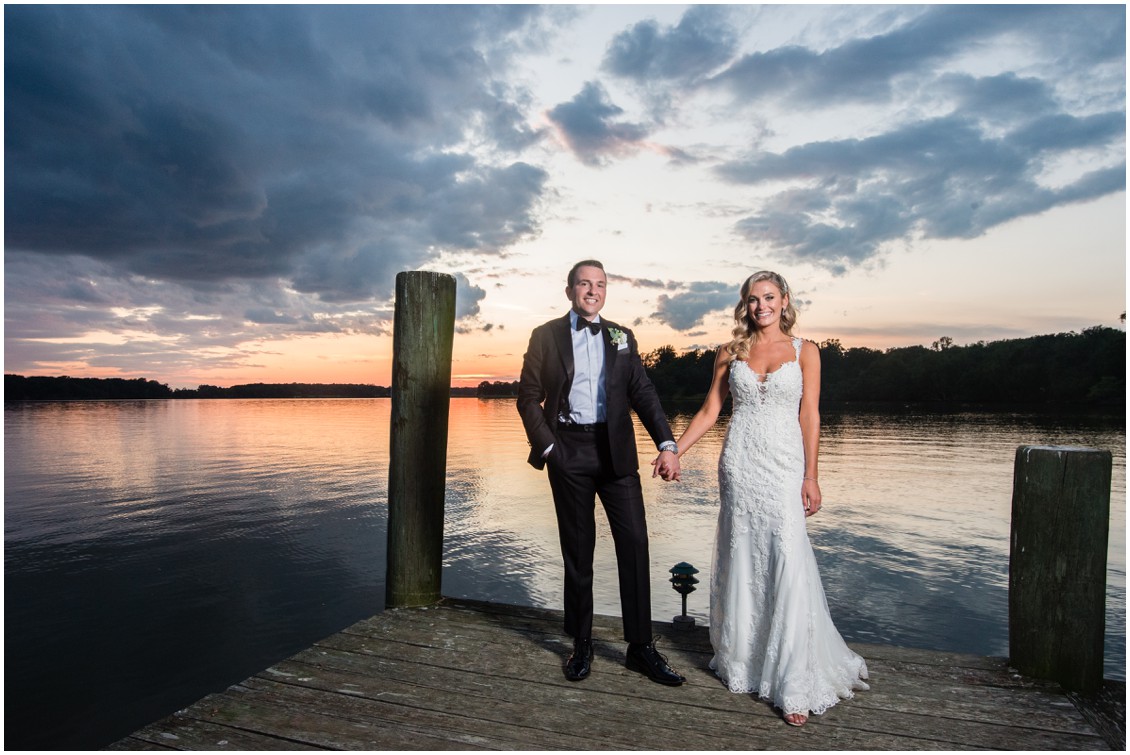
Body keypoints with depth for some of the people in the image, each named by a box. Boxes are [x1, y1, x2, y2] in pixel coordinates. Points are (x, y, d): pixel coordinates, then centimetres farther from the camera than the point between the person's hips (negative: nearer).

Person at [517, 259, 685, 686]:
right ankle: (581, 645, 22)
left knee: (635, 543, -2)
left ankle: (641, 647, 11)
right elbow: (528, 397, 3)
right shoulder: (545, 336, 5)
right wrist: (546, 446, -7)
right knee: (578, 550, 8)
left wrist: (667, 445, -8)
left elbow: (643, 393, 4)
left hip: (615, 451, 2)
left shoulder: (621, 337, 11)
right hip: (568, 452, -1)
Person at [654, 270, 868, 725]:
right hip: (740, 465, 2)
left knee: (789, 568, -8)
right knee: (743, 564, 8)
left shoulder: (804, 352, 5)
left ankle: (795, 685, 1)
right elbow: (709, 411, 9)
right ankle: (744, 661, 24)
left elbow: (809, 416, 0)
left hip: (784, 466, -2)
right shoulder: (731, 353, 9)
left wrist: (811, 477, -5)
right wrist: (673, 451, 1)